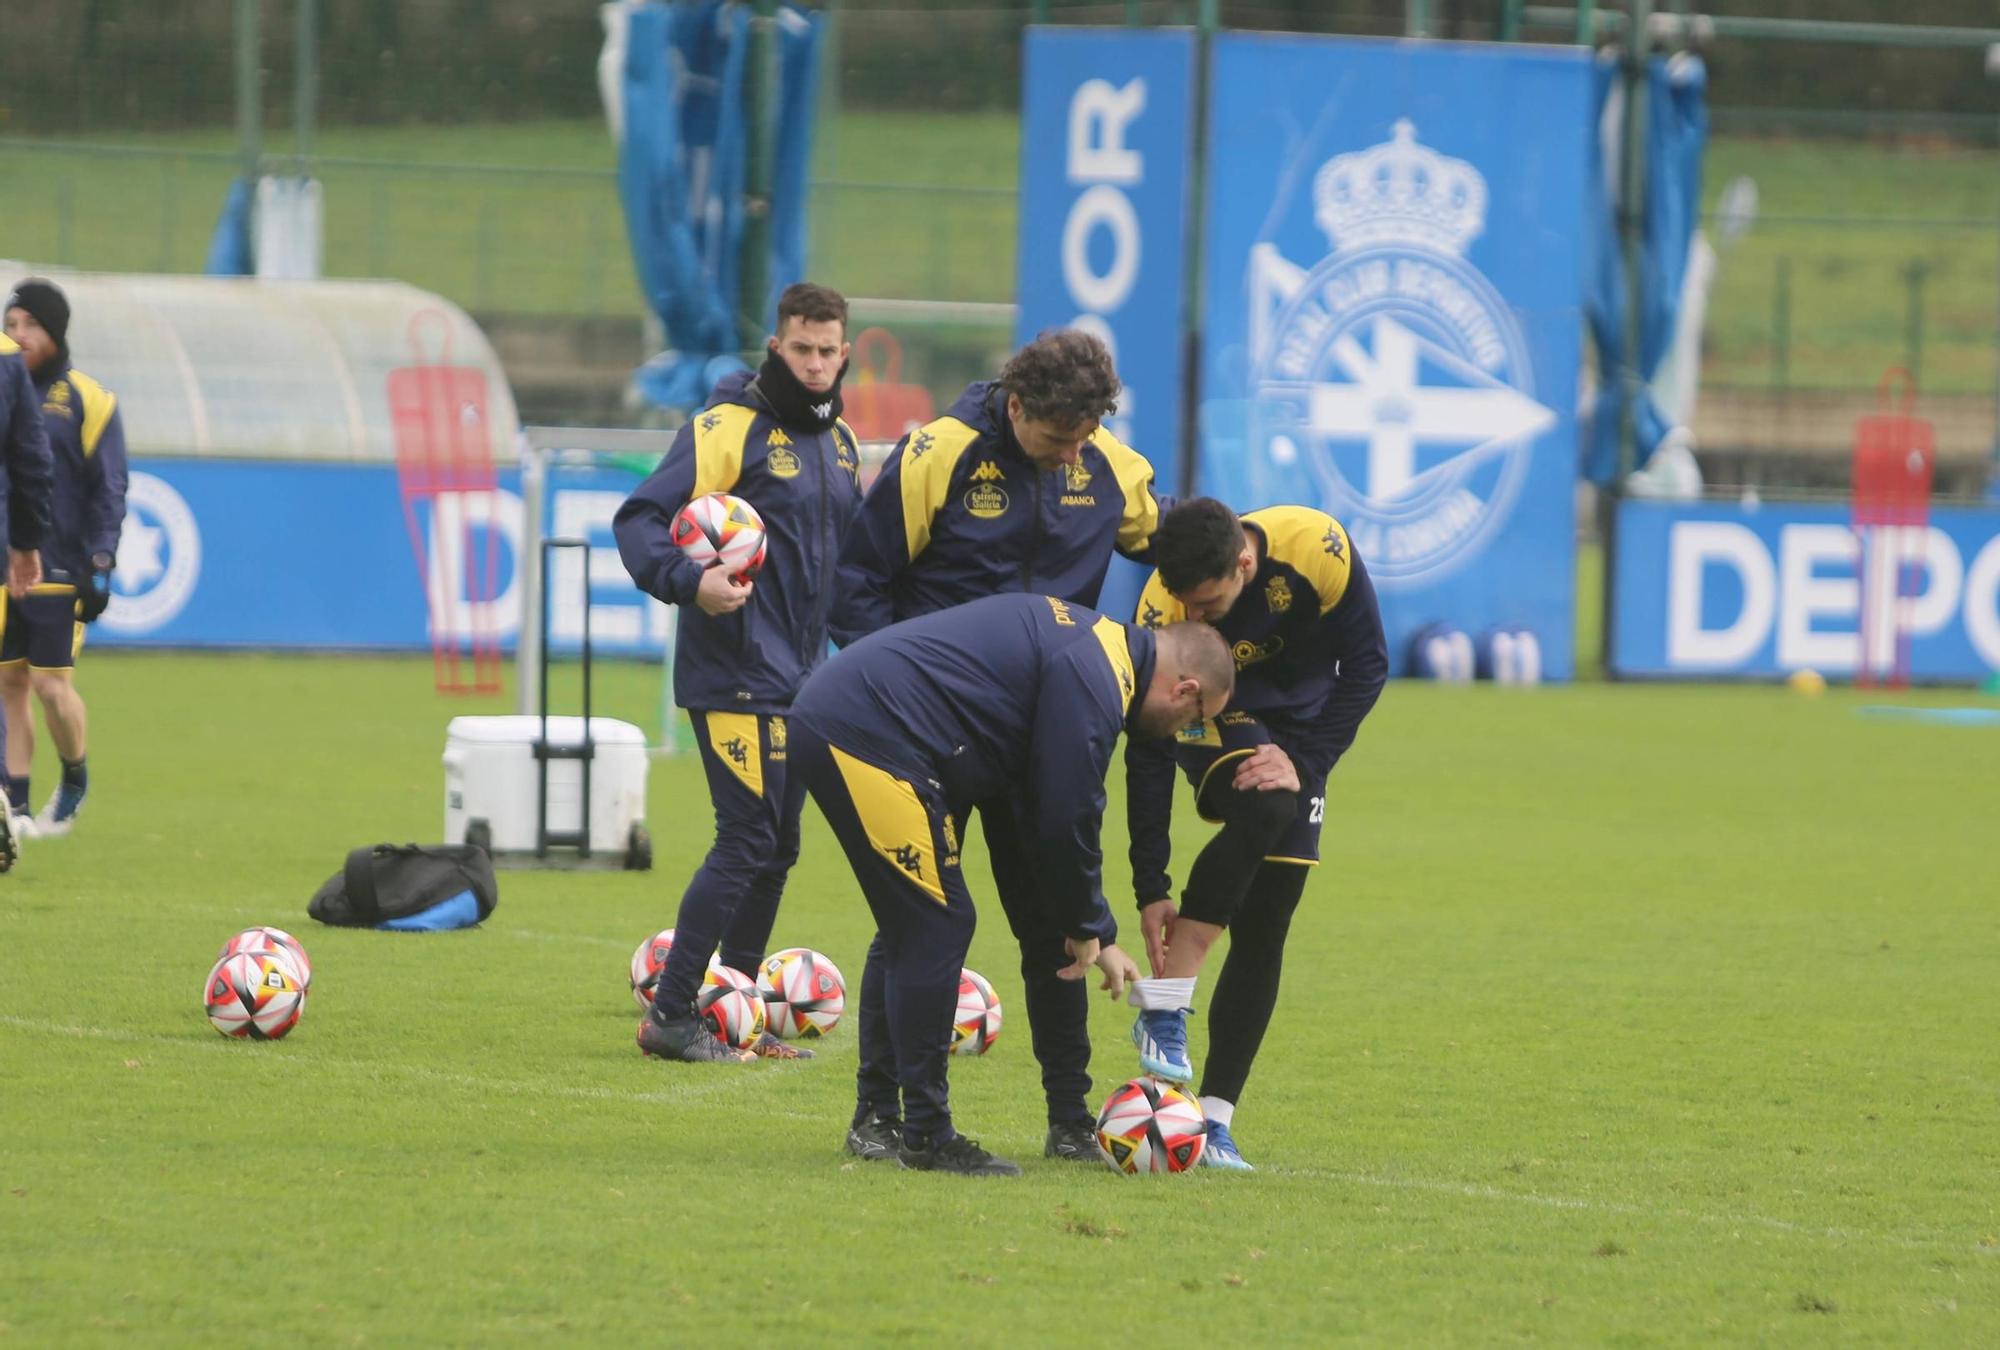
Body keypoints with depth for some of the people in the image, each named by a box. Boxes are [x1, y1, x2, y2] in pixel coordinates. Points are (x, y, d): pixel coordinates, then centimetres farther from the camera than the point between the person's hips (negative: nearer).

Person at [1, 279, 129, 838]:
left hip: (58, 571, -4)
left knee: (52, 685, -6)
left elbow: (108, 490, -2)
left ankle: (75, 780, 19)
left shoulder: (87, 401, -2)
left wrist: (100, 566, -9)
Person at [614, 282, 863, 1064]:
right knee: (748, 838, -12)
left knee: (777, 848, 10)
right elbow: (640, 520, -18)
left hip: (797, 673, 8)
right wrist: (689, 583, -34)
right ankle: (670, 1014, -6)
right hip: (735, 673, -8)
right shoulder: (731, 427, -12)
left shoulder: (837, 439, 13)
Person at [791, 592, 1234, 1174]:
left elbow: (1049, 808, 24)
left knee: (911, 926, 18)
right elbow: (1067, 819, -12)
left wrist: (1093, 930, 21)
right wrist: (1088, 930, 4)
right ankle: (926, 1136, -2)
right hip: (868, 734, -11)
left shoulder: (1097, 641, 20)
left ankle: (877, 1121, 24)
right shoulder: (1091, 685, -13)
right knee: (936, 926, -6)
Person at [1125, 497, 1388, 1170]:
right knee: (1262, 813, -36)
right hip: (1215, 723, -2)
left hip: (1300, 729, 2)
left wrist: (1306, 761, -25)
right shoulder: (1164, 610, -29)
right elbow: (1146, 751, -24)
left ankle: (1215, 1119, -2)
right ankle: (1163, 1012, -31)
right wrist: (1151, 888, -25)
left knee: (1261, 935, -6)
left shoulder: (1316, 548, -29)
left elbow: (1366, 665, -16)